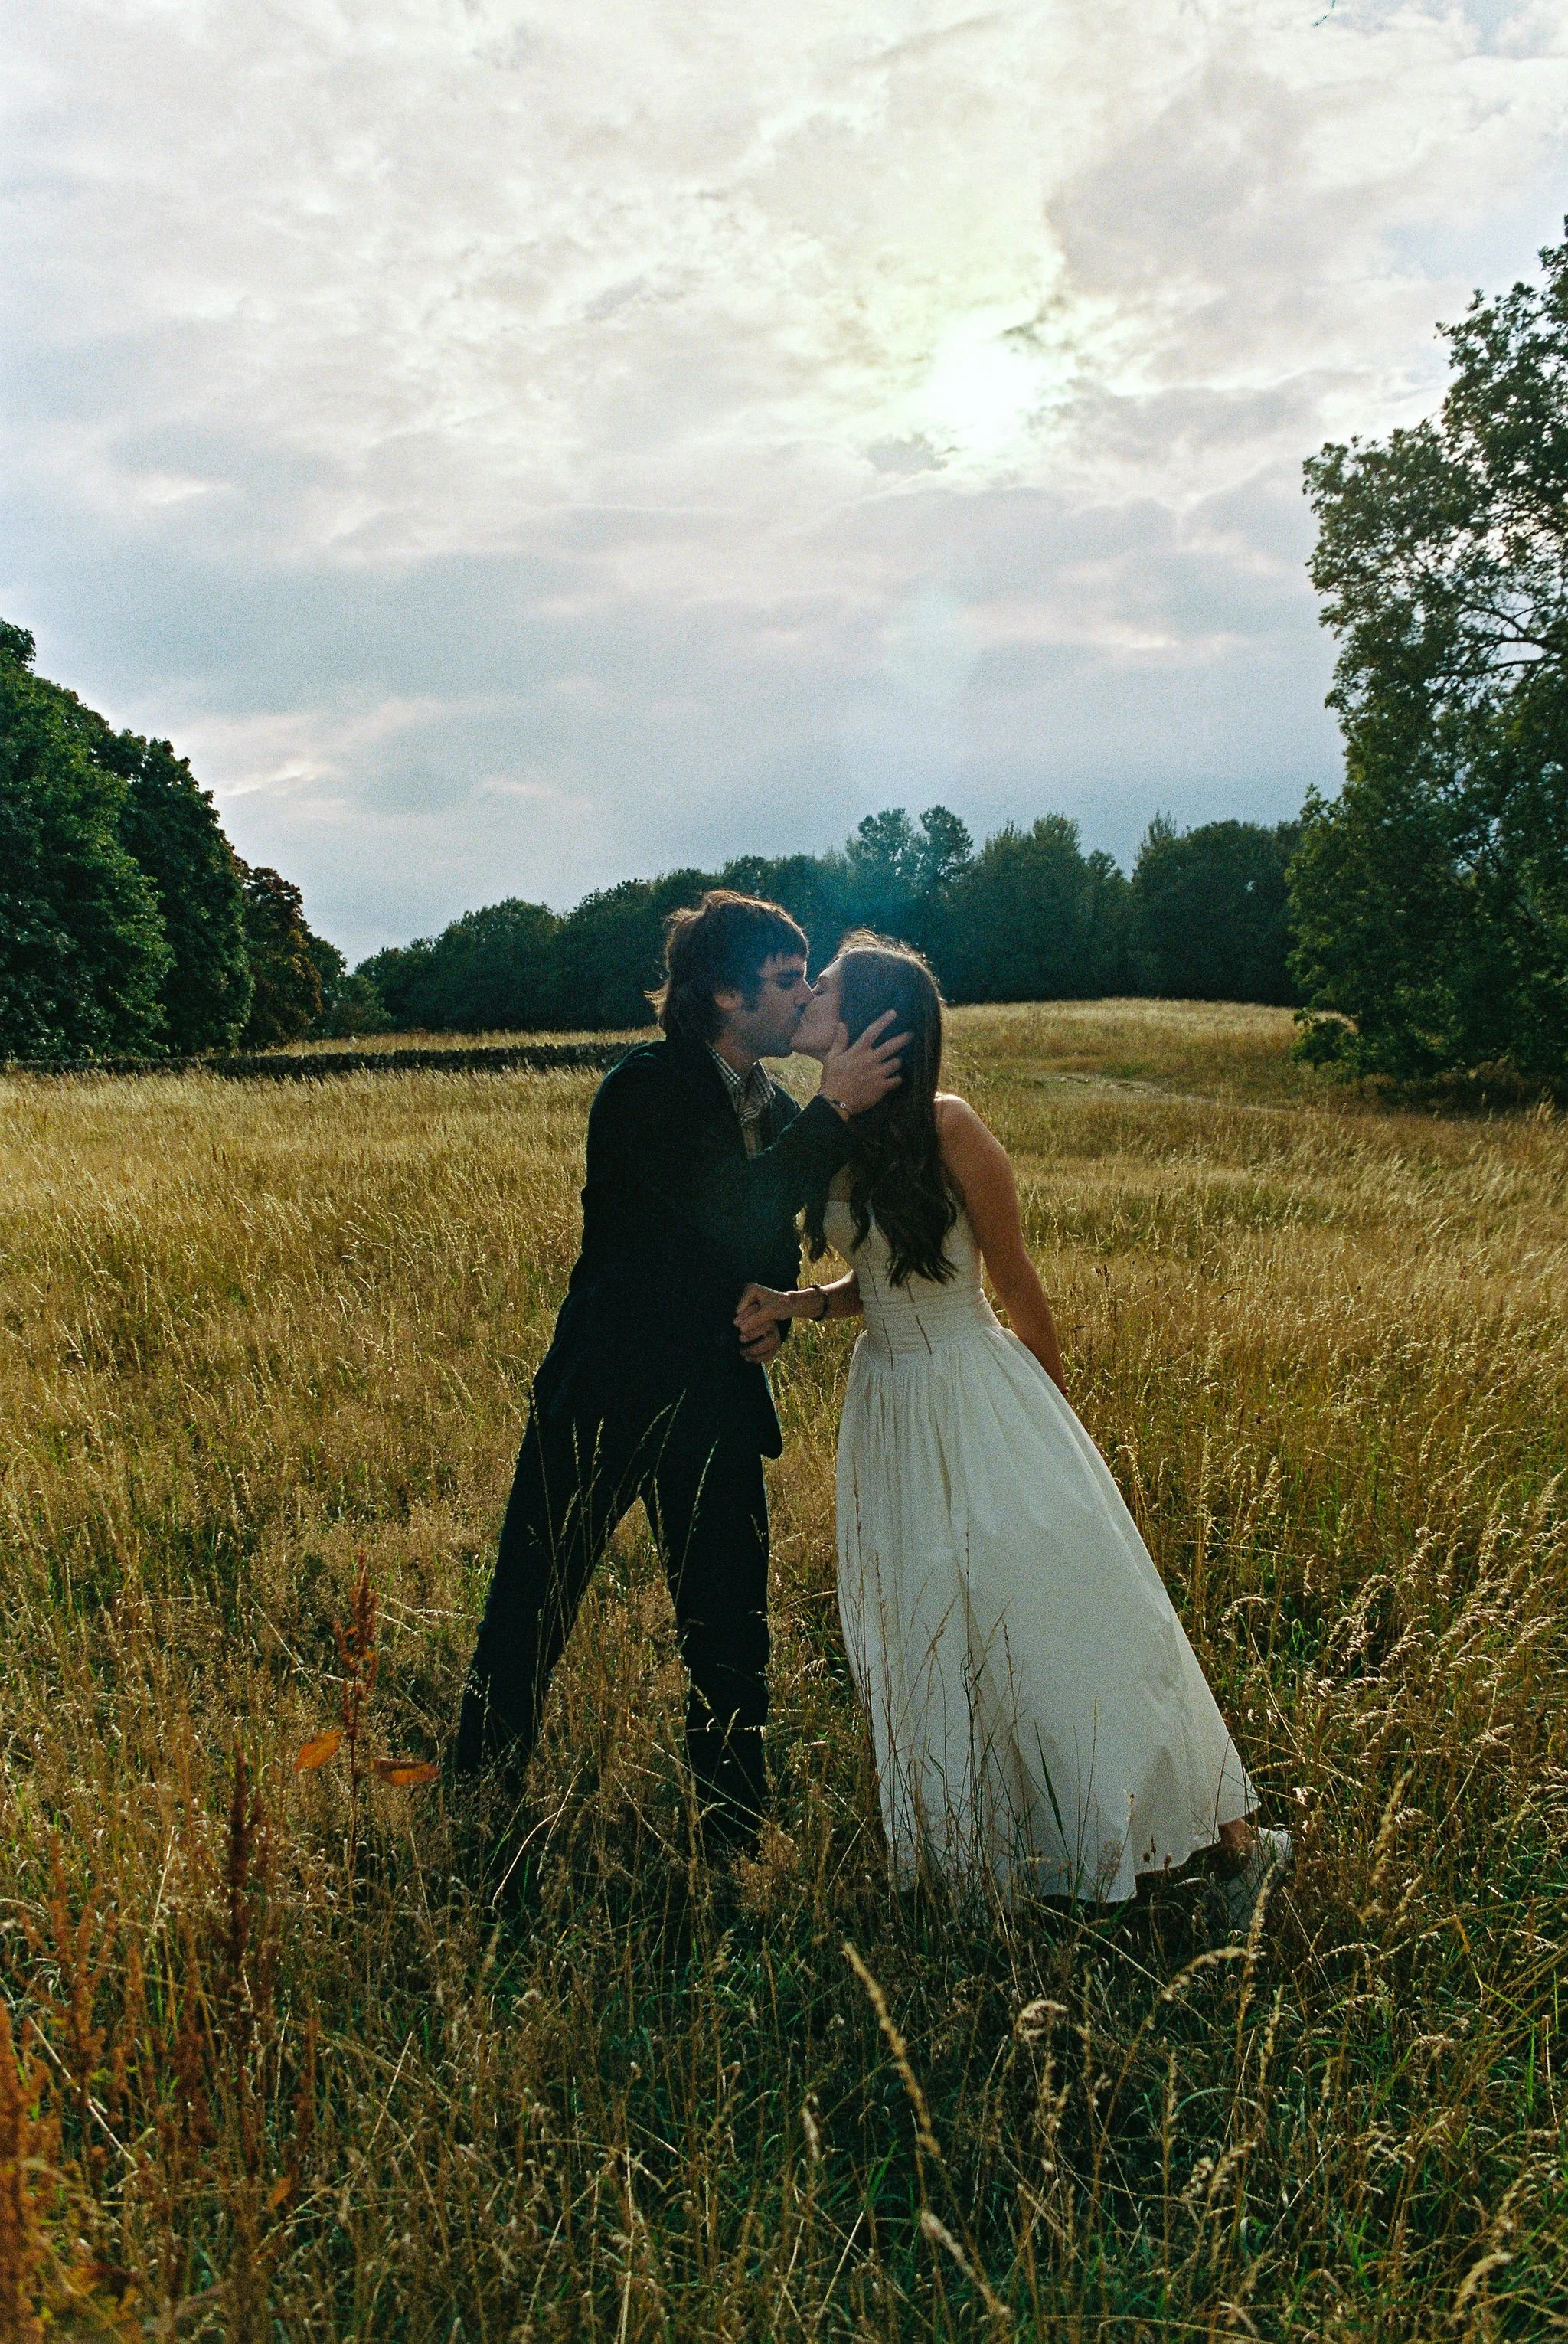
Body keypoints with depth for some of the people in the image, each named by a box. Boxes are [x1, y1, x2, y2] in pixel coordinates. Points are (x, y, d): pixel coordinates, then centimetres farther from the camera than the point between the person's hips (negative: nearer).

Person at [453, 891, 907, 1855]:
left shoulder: (778, 1110, 6)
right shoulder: (645, 1090, -15)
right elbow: (732, 1215, -28)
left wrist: (779, 1309, 0)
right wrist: (837, 1108, -27)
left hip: (718, 1403, 6)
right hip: (604, 1397, -5)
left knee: (733, 1640, 9)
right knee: (528, 1621, 8)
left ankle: (735, 1839, 26)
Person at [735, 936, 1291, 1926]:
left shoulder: (947, 1126, -18)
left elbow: (1018, 1284, -8)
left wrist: (1056, 1418, 2)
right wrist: (796, 1303, -6)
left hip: (980, 1391, -6)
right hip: (889, 1406, 6)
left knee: (1070, 1617, 0)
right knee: (924, 1639, 13)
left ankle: (1237, 1837, 18)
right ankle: (973, 1859, 32)